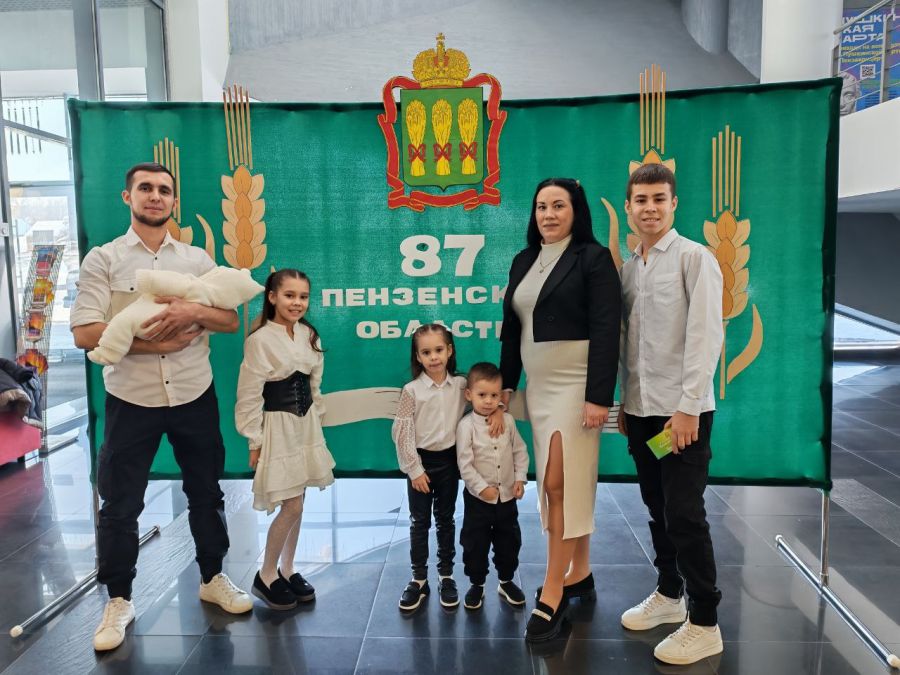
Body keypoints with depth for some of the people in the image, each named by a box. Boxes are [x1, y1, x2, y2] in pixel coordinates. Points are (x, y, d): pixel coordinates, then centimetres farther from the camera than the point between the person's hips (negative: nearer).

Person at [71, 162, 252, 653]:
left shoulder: (197, 259, 5)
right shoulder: (102, 260, -2)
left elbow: (231, 320, 1)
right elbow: (84, 333, -11)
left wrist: (194, 312, -18)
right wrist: (152, 343, -18)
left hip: (195, 396, 2)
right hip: (131, 400, -2)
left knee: (205, 493, 13)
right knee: (120, 504, 7)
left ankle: (212, 578, 32)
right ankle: (118, 600, 26)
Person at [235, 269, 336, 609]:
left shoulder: (309, 335, 4)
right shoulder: (260, 340, -15)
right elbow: (249, 395, -13)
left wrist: (316, 421, 13)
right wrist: (254, 443, -11)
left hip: (306, 424, 6)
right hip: (278, 426, -6)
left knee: (296, 503, 12)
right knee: (291, 506, -4)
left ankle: (287, 570, 28)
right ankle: (266, 576, 16)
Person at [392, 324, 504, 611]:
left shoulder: (461, 385, -3)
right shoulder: (411, 390, -11)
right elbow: (403, 433, -11)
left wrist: (497, 410, -13)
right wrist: (414, 469, -11)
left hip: (449, 460, 2)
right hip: (421, 460, -2)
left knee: (445, 520, 14)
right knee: (419, 522, 9)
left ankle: (446, 576, 27)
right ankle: (419, 579, 22)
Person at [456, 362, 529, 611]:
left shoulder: (507, 420, -3)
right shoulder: (466, 426, -14)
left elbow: (520, 451, 5)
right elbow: (465, 463, -16)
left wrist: (520, 478, -3)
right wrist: (482, 487, -19)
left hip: (507, 496, 4)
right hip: (478, 498, -3)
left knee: (509, 541, 16)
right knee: (475, 543, 8)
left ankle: (506, 581, 35)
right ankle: (477, 585, 26)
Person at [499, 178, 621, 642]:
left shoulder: (593, 258, -7)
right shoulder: (523, 261, 12)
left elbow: (606, 331, -13)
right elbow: (511, 328, 14)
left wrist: (599, 396, -19)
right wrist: (505, 382, 11)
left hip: (576, 383, -6)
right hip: (538, 385, 6)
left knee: (560, 484, -7)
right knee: (568, 483, 13)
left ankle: (551, 594, 2)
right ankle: (580, 574, 26)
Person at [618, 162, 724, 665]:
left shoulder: (695, 258, -7)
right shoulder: (629, 266, 11)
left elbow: (706, 336, -14)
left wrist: (688, 407, -17)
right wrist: (624, 402, 11)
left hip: (682, 410, -6)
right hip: (641, 410, 6)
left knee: (685, 515, -1)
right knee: (658, 510, 16)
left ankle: (705, 624, 13)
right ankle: (669, 594, 33)